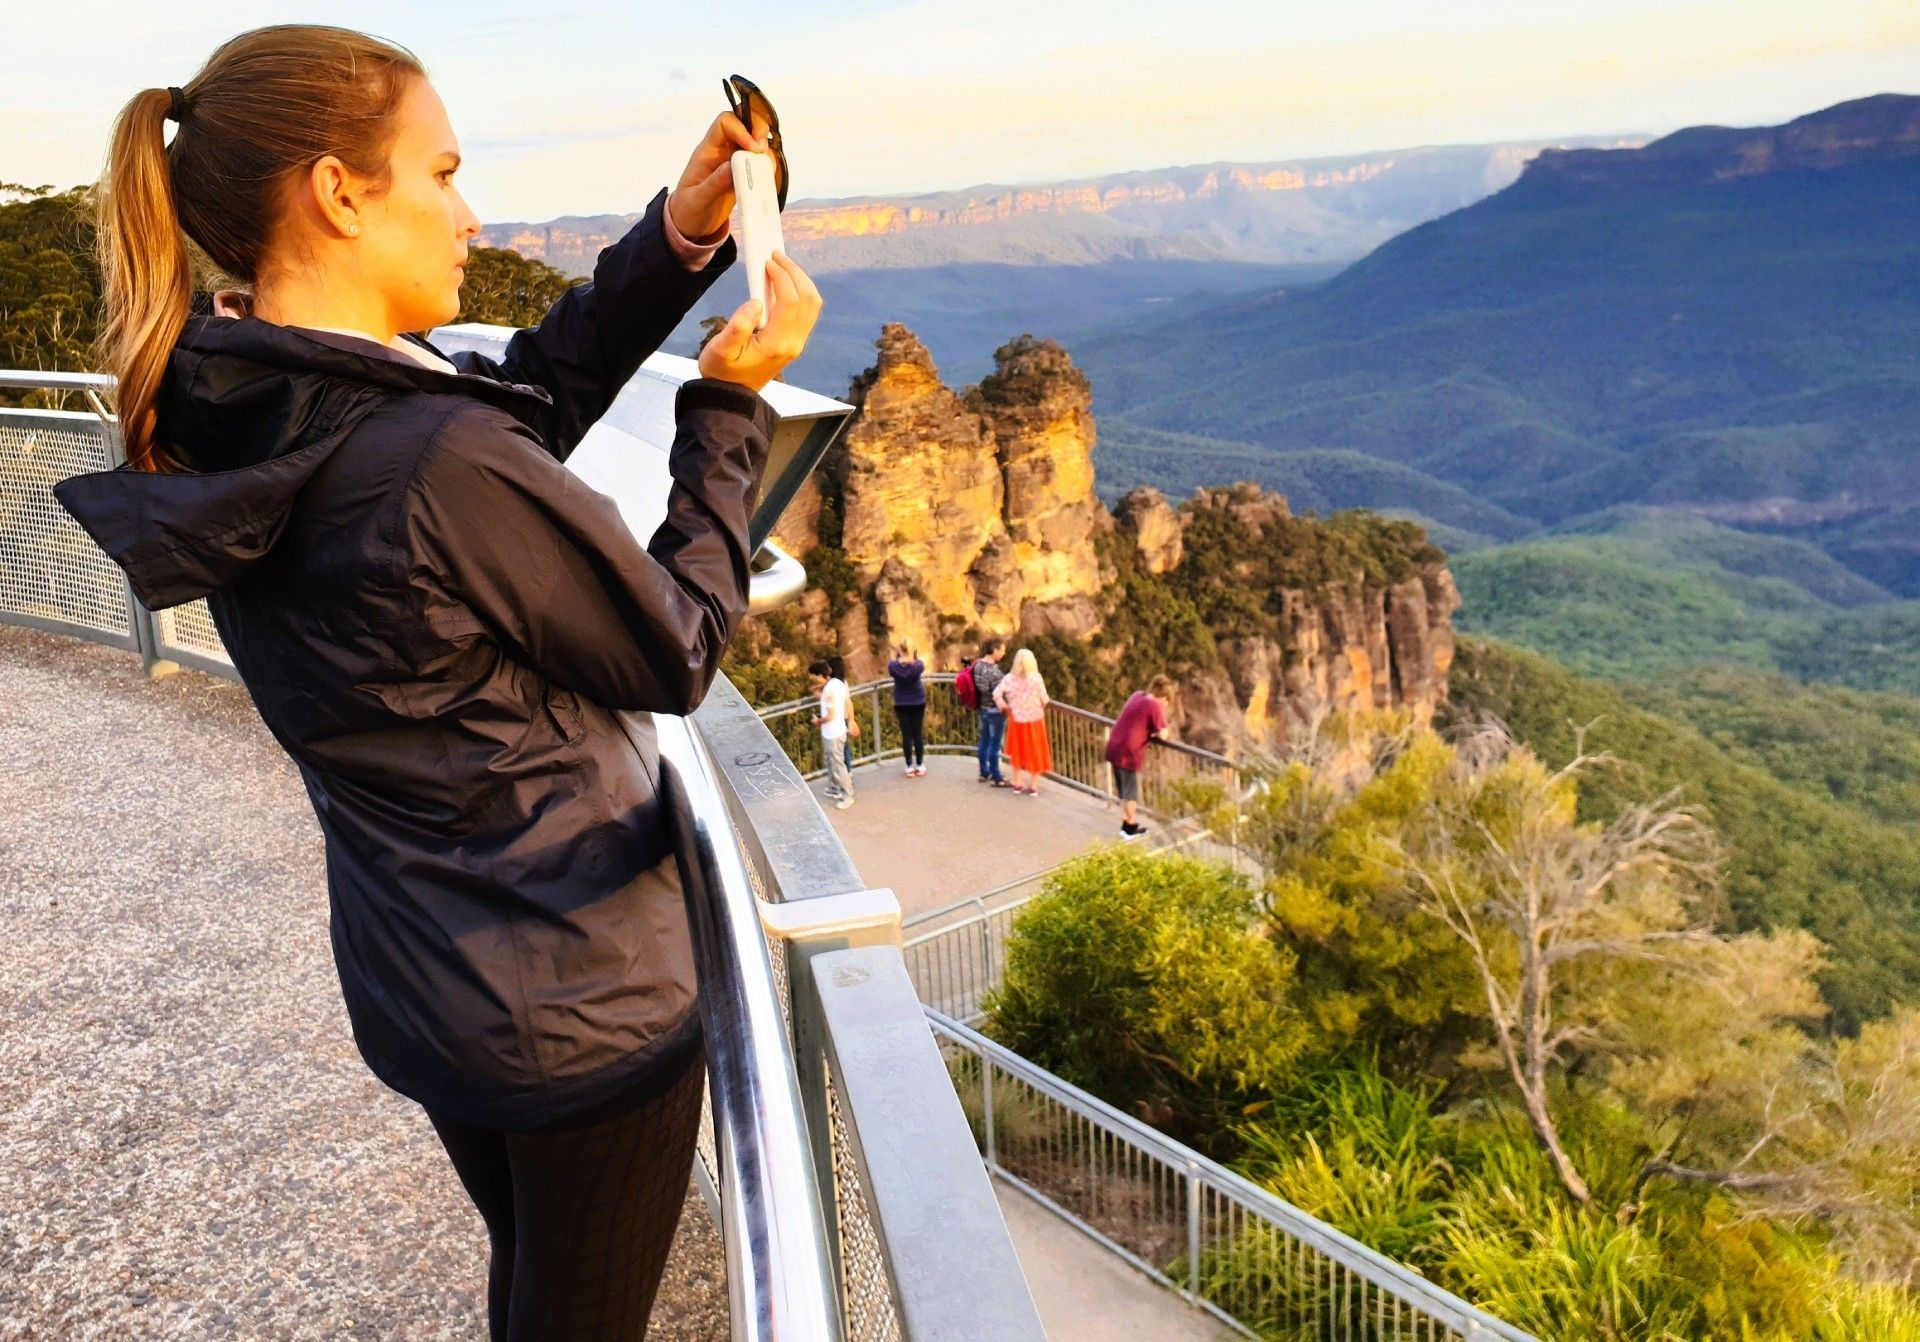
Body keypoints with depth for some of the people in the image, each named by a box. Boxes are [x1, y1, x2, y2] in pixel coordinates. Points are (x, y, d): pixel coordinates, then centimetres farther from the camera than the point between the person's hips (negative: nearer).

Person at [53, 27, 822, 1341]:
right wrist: (732, 404, -10)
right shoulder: (444, 468, -31)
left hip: (416, 982, 8)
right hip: (581, 1008, -7)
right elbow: (678, 654, -17)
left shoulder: (225, 410, -5)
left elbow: (527, 400, 5)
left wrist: (677, 243, -2)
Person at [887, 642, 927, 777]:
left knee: (906, 735, 4)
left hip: (901, 704, 0)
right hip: (918, 702, 0)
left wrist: (895, 655, 4)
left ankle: (910, 767, 6)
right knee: (918, 733, 7)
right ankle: (920, 766, 11)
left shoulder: (894, 666, -16)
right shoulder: (918, 665, -16)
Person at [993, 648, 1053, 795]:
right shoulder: (1036, 678, -17)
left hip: (1016, 720, 2)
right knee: (1035, 752, 12)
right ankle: (1033, 786, 18)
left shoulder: (1009, 678, -11)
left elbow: (996, 694, -17)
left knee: (1018, 750, 19)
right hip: (1034, 720, -2)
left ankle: (1017, 784, 26)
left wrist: (1004, 707, -2)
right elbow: (1044, 699, -14)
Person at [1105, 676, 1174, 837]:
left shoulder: (1138, 694, 9)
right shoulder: (1155, 706, -15)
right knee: (1131, 791, 7)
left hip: (1114, 747, 8)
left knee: (1123, 788, 20)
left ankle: (1125, 823, 31)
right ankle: (1131, 827, 19)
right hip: (1129, 752, -8)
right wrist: (1154, 732, 5)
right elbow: (1163, 734, -16)